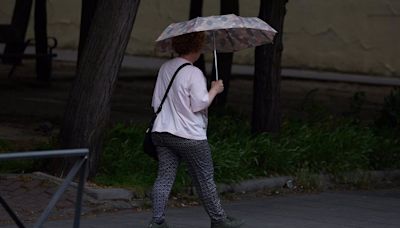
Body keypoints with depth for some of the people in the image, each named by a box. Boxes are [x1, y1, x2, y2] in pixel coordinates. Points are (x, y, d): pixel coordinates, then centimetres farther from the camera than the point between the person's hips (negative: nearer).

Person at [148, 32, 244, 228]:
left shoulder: (165, 68, 9)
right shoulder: (194, 73, -15)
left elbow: (156, 102, 14)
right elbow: (199, 104, -17)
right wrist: (215, 89, -3)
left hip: (162, 131, 6)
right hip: (189, 135, -6)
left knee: (164, 177, 3)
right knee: (205, 179, 8)